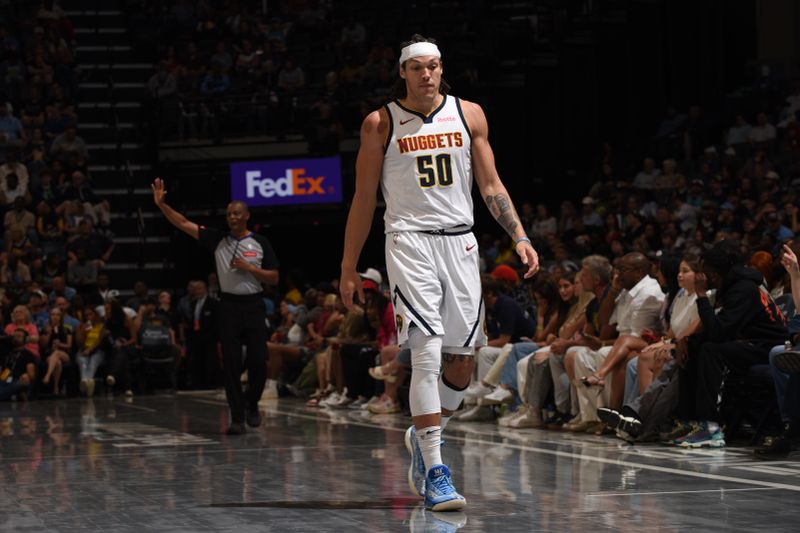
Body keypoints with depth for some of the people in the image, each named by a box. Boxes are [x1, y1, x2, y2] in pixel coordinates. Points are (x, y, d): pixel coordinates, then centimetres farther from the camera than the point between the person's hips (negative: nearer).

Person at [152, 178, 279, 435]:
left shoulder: (260, 243, 3)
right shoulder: (218, 239, 4)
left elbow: (274, 278, 3)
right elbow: (183, 223, -1)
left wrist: (249, 268, -10)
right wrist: (161, 204, -12)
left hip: (253, 305, -1)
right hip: (229, 305, 1)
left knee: (258, 361, -3)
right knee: (231, 364, -2)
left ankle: (252, 405, 22)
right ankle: (237, 418, 3)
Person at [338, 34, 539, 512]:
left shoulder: (469, 115, 7)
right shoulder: (381, 124, 1)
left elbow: (491, 186, 11)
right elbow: (364, 199, 5)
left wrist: (520, 237, -1)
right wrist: (349, 268, 5)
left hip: (460, 242, 4)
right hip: (410, 240, -4)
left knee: (463, 361, 6)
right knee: (428, 355, -15)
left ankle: (424, 436, 32)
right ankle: (434, 472, -15)